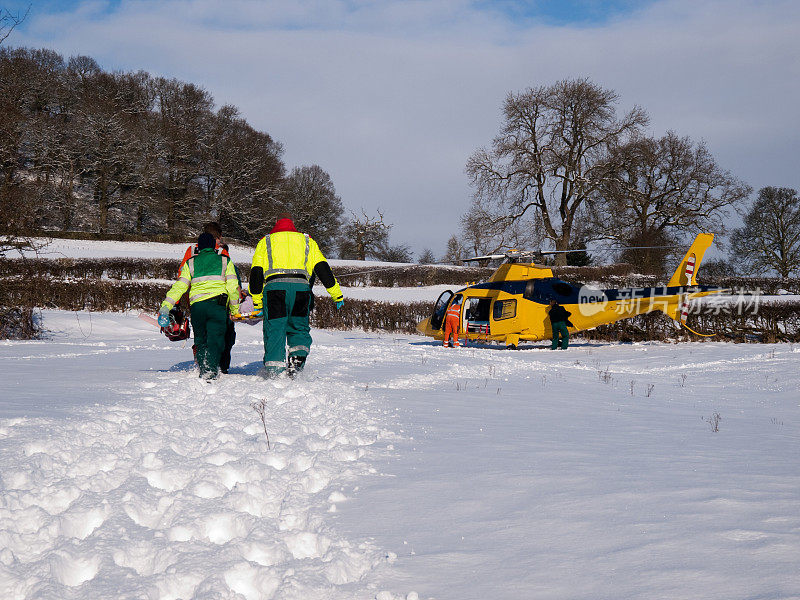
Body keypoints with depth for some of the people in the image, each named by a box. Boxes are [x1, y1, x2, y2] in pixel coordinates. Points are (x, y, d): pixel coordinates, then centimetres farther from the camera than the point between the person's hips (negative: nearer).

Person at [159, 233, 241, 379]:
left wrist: (166, 306, 4)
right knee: (215, 340, -6)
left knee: (201, 341, 15)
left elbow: (179, 286, 7)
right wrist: (235, 309, 15)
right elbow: (233, 286, 7)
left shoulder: (191, 263, 16)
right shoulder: (225, 261, 14)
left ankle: (202, 371, 7)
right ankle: (211, 372, -24)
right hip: (218, 304, -1)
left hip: (196, 306, 1)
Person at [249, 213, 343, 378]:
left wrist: (257, 301, 16)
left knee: (274, 331, 2)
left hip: (274, 287, -1)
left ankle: (274, 370, -5)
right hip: (300, 288, 1)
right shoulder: (307, 241, 23)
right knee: (299, 328, 15)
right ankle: (298, 357, -7)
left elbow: (256, 273, 14)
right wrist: (337, 295, 13)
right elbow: (323, 269, 15)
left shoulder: (265, 242, 21)